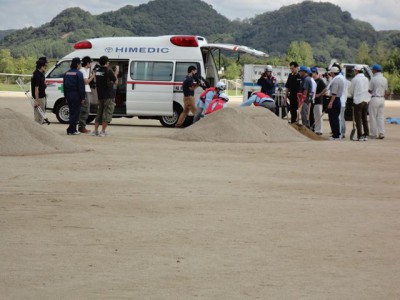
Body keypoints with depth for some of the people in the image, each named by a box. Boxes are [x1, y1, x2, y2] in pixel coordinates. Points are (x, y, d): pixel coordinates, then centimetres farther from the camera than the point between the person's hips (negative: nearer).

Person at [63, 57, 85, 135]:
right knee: (75, 112, -2)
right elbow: (81, 87, -13)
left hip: (68, 95, 7)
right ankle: (72, 129, -4)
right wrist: (82, 97, -9)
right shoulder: (78, 74, -11)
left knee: (72, 112, 15)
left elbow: (64, 85, 16)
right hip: (76, 95, -7)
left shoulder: (67, 73, 11)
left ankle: (72, 129, 16)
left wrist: (66, 96, 20)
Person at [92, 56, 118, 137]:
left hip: (100, 96, 7)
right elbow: (115, 82, -9)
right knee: (107, 113, -1)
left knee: (99, 112, 16)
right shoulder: (108, 71, -14)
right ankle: (103, 131, -5)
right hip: (108, 96, -6)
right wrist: (115, 74, 7)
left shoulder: (97, 70, 7)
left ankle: (95, 130, 14)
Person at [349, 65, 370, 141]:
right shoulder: (366, 79, 7)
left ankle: (360, 136, -4)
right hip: (366, 100, 6)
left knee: (358, 120, -2)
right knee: (365, 119, 13)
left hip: (358, 101, -6)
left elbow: (351, 91, -1)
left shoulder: (355, 79, -9)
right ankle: (366, 135, 15)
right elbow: (368, 90, 11)